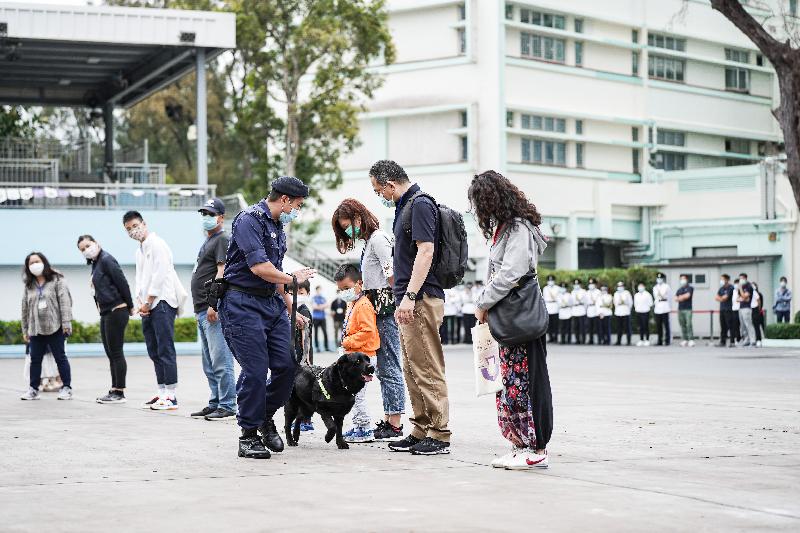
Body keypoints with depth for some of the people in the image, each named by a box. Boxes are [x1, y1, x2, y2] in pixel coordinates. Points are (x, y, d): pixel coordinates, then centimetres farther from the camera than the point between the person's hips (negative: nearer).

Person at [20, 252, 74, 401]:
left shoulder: (57, 281, -2)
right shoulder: (29, 286, 12)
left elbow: (65, 302, -8)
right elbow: (25, 308, 14)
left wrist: (66, 323, -15)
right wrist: (25, 330, 12)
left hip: (54, 327, -5)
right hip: (36, 329, 5)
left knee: (60, 358, 1)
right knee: (35, 359, 7)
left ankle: (66, 388, 6)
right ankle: (33, 389, 14)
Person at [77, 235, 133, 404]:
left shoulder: (106, 260, -12)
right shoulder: (95, 264, 16)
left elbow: (122, 283, -15)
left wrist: (130, 307, -10)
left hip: (116, 312, -10)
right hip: (106, 313, 10)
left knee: (116, 352, -7)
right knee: (111, 353, 12)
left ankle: (119, 393, -4)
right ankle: (114, 390, 18)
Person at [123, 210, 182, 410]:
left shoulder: (157, 245, -6)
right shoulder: (139, 251, 22)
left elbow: (159, 276, -13)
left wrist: (148, 302, -11)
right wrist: (139, 302, 5)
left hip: (162, 303, -9)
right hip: (148, 307, 9)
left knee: (165, 350, -12)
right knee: (154, 353, 9)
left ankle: (171, 397, -14)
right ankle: (162, 393, 13)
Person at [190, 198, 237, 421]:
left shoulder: (222, 240, -7)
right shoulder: (207, 242, 23)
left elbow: (221, 273, -16)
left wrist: (213, 305, -22)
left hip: (214, 310, -11)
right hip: (203, 311, 11)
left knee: (220, 361, -11)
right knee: (209, 363, 13)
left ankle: (227, 406, -10)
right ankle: (215, 403, 17)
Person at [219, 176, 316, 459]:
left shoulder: (278, 225, 18)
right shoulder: (249, 220, -13)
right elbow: (259, 267, -22)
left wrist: (290, 309, 27)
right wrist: (293, 279, -7)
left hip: (272, 302, 9)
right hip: (243, 303, -9)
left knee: (287, 367, 1)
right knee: (255, 370, -9)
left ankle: (266, 417, 22)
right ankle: (249, 436, 2)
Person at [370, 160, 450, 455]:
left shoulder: (420, 204, -12)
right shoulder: (406, 206, 18)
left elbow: (426, 251, -20)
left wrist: (409, 296, -24)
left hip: (421, 300, -11)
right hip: (410, 303, 11)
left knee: (427, 369, -8)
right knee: (413, 370, 13)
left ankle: (439, 434, -5)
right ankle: (421, 431, 18)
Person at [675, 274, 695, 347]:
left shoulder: (690, 288, 3)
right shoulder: (679, 289, 20)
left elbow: (687, 295, -11)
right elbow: (676, 298, 11)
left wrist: (680, 297, 4)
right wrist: (683, 297, -5)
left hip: (687, 309, -6)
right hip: (680, 309, 6)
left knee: (688, 324, -12)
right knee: (682, 325, 3)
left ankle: (691, 340, -14)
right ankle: (684, 340, 5)